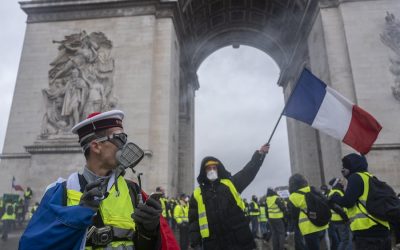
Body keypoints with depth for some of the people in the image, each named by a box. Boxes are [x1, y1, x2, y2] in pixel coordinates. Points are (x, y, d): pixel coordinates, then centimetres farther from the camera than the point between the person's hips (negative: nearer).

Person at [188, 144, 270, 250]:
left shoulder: (230, 183, 9)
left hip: (239, 239, 1)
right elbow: (194, 220, 7)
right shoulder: (197, 195, 8)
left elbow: (248, 171, 5)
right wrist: (195, 241, -2)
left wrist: (260, 154, -4)